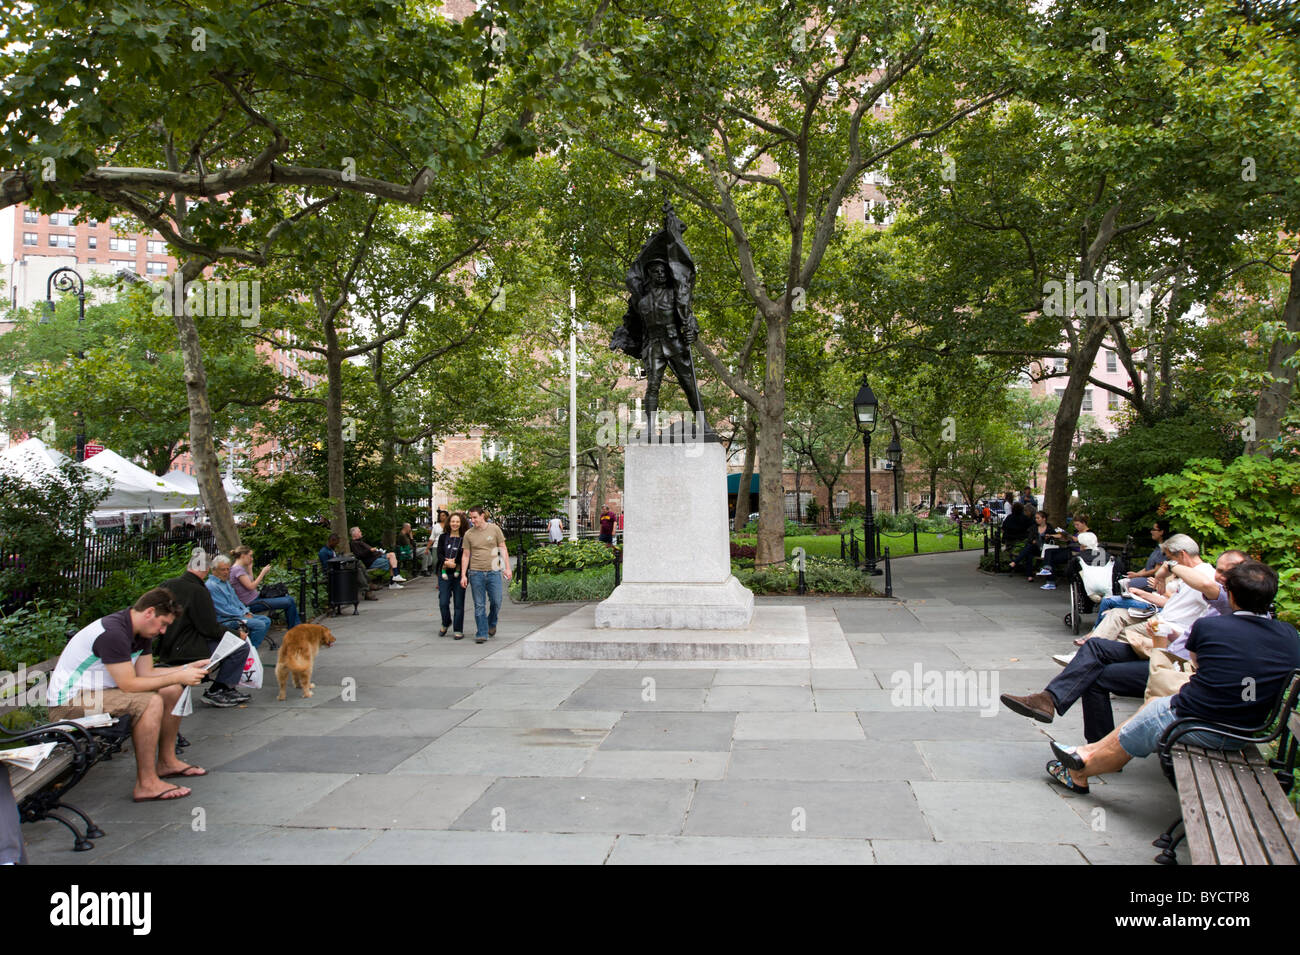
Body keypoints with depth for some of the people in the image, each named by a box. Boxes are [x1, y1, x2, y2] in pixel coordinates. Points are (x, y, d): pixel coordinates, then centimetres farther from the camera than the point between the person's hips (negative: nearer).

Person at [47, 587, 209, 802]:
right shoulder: (112, 633, -26)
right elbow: (129, 685, -27)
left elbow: (145, 673, 7)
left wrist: (188, 668, -1)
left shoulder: (141, 631, 4)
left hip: (97, 690, 10)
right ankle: (146, 784, -23)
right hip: (68, 702, -10)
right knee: (151, 702, -29)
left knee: (173, 691, 5)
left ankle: (167, 762, 15)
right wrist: (178, 677, -22)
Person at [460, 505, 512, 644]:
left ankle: (492, 623, 27)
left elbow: (503, 549, 6)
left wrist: (507, 568, 0)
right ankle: (481, 634, 7)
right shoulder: (469, 534, 4)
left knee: (496, 602, 0)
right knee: (479, 605, 1)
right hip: (476, 573, 0)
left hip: (493, 572, 0)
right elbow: (465, 555, 7)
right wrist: (463, 575, 2)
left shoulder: (494, 529, 2)